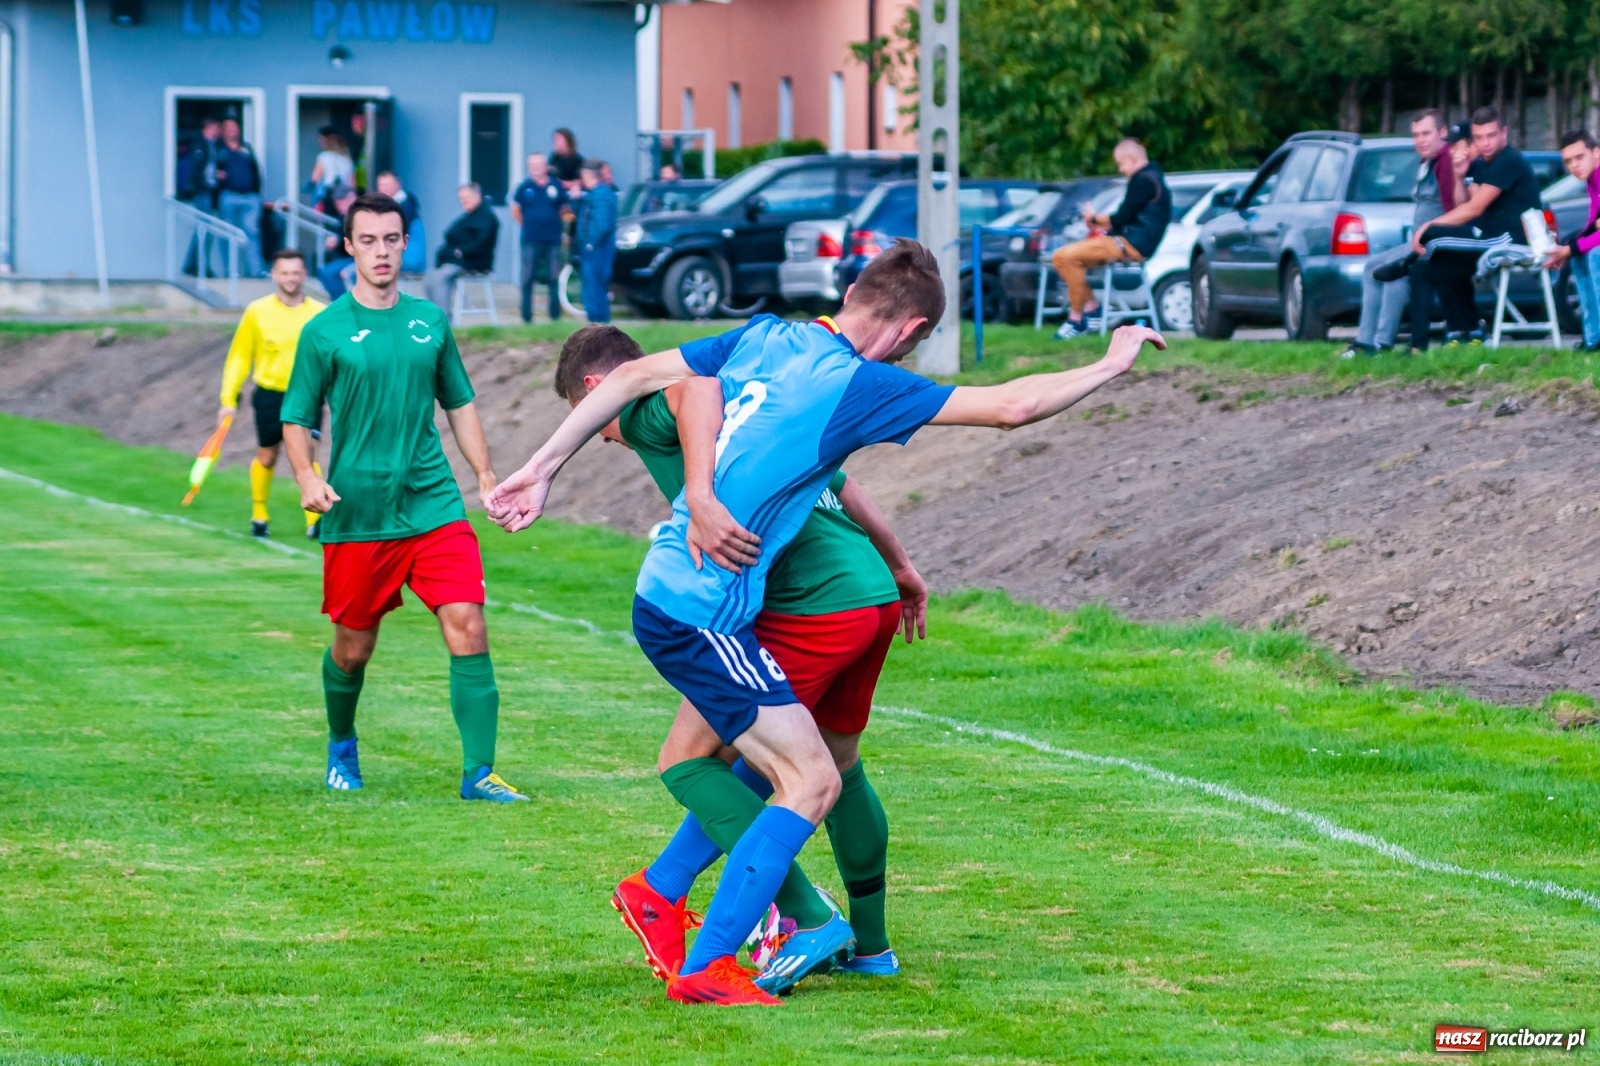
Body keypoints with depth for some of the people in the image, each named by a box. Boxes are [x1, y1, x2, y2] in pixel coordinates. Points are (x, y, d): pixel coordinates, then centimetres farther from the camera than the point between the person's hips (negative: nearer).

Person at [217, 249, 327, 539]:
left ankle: (315, 519, -14)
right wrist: (229, 398, 1)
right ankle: (259, 516, 30)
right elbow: (239, 357, 4)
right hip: (270, 396, 1)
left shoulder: (319, 314, -1)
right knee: (266, 457, 12)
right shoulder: (257, 311, -1)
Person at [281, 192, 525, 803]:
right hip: (355, 516, -2)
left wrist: (486, 474, 10)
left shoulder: (430, 321, 9)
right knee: (353, 648, 9)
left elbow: (459, 404, 18)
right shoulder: (325, 331, -2)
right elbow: (297, 418, 1)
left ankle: (478, 772, -10)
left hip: (433, 505, 2)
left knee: (467, 627, -12)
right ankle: (341, 748, 38)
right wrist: (307, 479, -16)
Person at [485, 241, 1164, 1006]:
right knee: (811, 782, -5)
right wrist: (1112, 365, 2)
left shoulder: (764, 337, 7)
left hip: (664, 593, 9)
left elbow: (632, 377, 11)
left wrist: (542, 469, 17)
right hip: (703, 614, -9)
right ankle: (706, 969, -7)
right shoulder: (860, 384, -13)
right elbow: (1012, 406, -13)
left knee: (765, 761, 22)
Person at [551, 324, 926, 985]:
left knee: (691, 762, -4)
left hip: (809, 606, -9)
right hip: (876, 595, 9)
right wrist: (898, 566, 40)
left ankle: (810, 921, -6)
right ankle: (869, 947, 35)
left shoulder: (640, 407, 0)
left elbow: (696, 388, -26)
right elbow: (838, 482, 30)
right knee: (837, 763, 26)